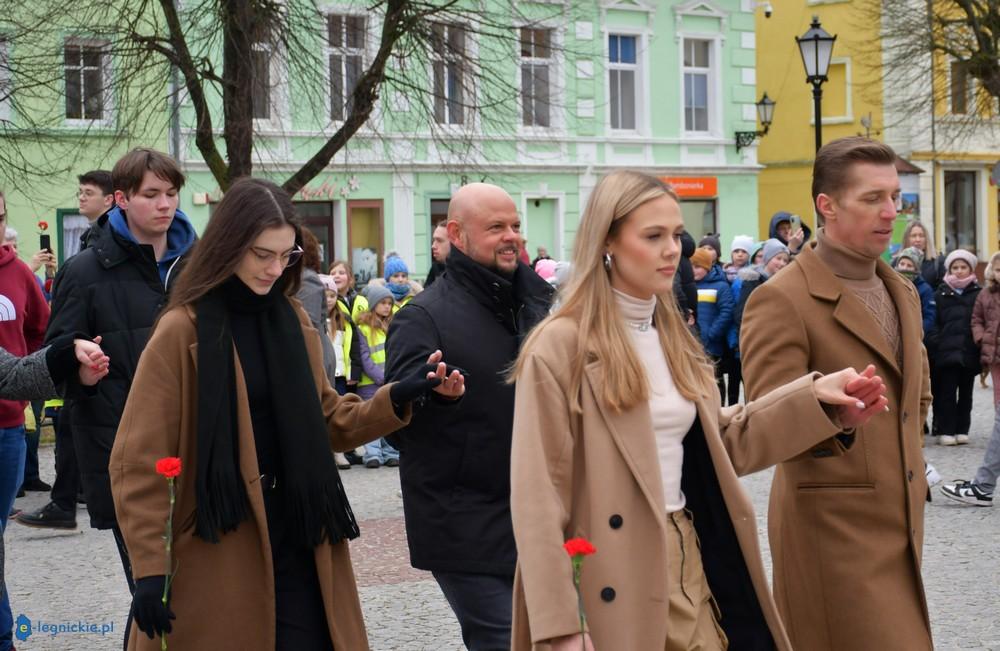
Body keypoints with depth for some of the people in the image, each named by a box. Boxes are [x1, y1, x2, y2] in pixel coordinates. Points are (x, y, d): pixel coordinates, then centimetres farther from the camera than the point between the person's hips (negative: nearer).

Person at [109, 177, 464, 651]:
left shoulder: (292, 319, 9)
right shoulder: (182, 331, -9)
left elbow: (328, 422, 15)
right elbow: (138, 462, -10)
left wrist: (396, 398, -2)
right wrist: (150, 567, -16)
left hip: (296, 539, 5)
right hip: (215, 547, -5)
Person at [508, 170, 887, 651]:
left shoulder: (673, 337, 12)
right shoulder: (561, 347, -13)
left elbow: (718, 443, 15)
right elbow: (538, 497, -15)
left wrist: (814, 397, 4)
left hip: (690, 558, 7)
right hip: (613, 582, -7)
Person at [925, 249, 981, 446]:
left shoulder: (978, 294, 5)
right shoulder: (941, 294, 6)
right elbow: (933, 322, 3)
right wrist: (934, 342, -9)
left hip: (970, 353, 1)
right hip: (947, 351, -1)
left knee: (965, 392, 9)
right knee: (946, 392, -2)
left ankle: (962, 429, 16)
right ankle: (945, 430, 2)